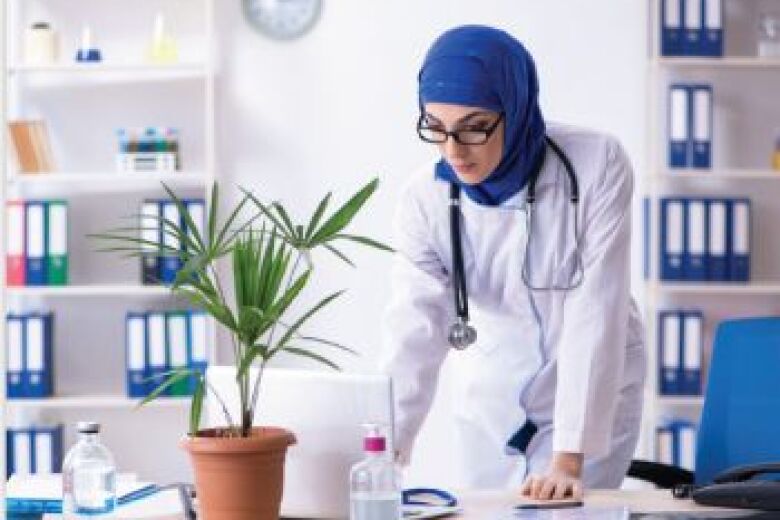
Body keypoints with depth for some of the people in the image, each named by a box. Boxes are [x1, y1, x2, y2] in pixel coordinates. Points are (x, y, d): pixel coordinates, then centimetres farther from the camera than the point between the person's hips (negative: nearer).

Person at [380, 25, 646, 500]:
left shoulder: (597, 165, -22)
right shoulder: (425, 199, -14)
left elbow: (595, 315, -24)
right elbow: (414, 332, -21)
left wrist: (569, 458, -30)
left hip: (596, 399, -3)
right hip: (492, 403, 3)